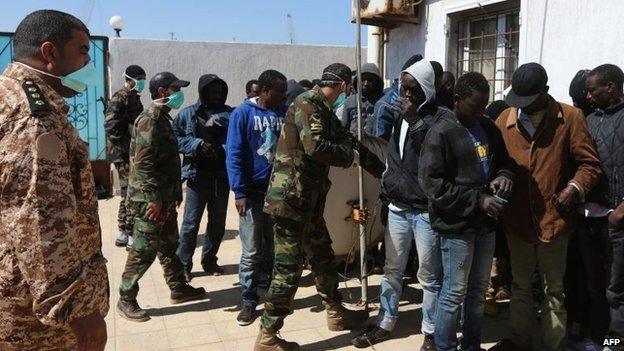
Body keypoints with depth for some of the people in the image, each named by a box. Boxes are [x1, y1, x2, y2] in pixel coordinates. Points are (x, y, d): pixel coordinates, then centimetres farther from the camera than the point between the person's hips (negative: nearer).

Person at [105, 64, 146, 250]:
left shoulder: (134, 98, 16)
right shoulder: (119, 99, -12)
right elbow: (111, 126, -21)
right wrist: (129, 148, -19)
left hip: (135, 155, 9)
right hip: (124, 155, -9)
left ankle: (123, 233, 23)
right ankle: (131, 236, 1)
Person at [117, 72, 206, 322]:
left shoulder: (162, 119, 14)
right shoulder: (149, 121, -16)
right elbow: (142, 164, -22)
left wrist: (175, 193, 21)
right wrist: (154, 199, -23)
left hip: (164, 199, 10)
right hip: (149, 201, -10)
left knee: (169, 245, 18)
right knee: (143, 252, -2)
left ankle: (179, 288, 31)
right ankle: (125, 300, 11)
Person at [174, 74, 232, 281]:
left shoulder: (228, 112, 9)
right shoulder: (188, 114, 3)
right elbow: (175, 137, -1)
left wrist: (218, 120, -19)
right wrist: (196, 144, -14)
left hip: (222, 176, 3)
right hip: (197, 176, -3)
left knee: (218, 223, 12)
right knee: (191, 223, -2)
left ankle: (209, 261, 28)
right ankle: (183, 265, 11)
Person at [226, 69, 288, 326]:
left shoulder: (285, 113, 4)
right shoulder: (243, 113, -7)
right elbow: (233, 155, -11)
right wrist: (240, 192, -17)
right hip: (253, 192, -3)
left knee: (274, 248, 14)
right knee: (252, 252, 2)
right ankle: (249, 301, 15)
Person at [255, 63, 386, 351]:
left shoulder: (324, 111, 17)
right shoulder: (307, 103, -12)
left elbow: (348, 141, 24)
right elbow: (315, 146, -26)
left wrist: (382, 169, 25)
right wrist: (352, 156, -9)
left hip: (309, 200, 10)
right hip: (291, 197, -10)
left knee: (323, 257, 21)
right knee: (289, 267, -5)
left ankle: (335, 313, 39)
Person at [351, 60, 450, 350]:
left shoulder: (441, 116, -8)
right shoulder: (396, 116, 8)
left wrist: (415, 121, -21)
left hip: (426, 210, -5)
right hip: (397, 207, 5)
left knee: (429, 275, 6)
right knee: (392, 270, 15)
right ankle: (385, 323, 29)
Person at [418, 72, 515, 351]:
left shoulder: (489, 128, 8)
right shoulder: (441, 133, -13)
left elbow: (505, 160, 20)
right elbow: (431, 182, -18)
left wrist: (504, 175, -5)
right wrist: (478, 200, -21)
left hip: (485, 223, 7)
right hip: (456, 225, -7)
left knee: (479, 289, 17)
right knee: (454, 293, 3)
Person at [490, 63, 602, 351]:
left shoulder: (571, 118, -6)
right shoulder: (505, 119, 3)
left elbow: (589, 164, -6)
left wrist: (575, 188, -21)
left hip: (553, 218, -3)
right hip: (516, 218, 3)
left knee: (553, 289, 12)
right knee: (520, 284, 19)